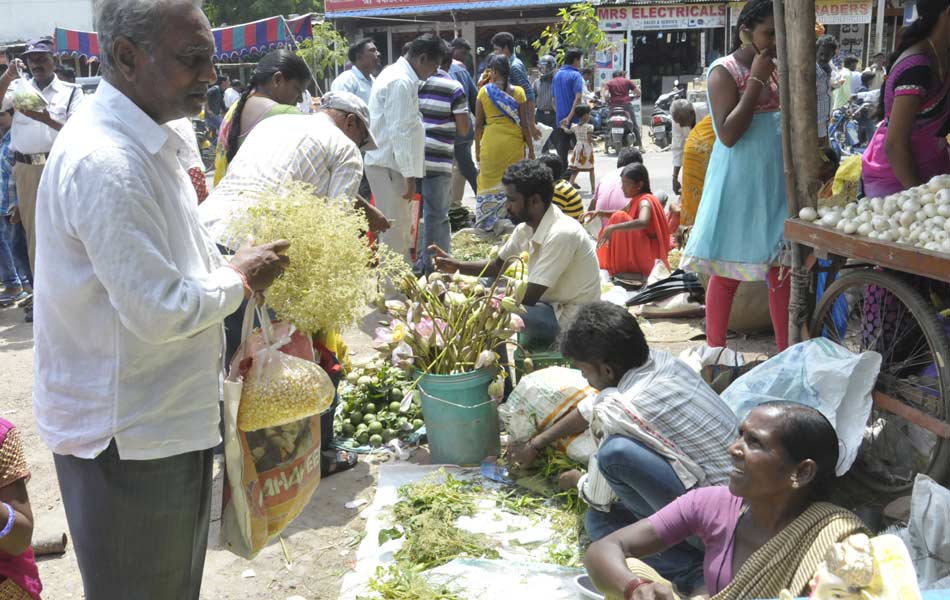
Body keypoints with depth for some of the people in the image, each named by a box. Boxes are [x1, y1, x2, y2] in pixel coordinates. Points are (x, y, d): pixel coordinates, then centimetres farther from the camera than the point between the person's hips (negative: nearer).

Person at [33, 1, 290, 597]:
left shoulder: (144, 142, 8)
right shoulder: (103, 162, -26)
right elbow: (160, 311, -28)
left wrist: (235, 265, 4)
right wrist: (240, 279, -12)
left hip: (166, 416, 10)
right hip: (126, 437, -10)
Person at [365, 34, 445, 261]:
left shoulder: (397, 75, 14)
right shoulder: (401, 82, -18)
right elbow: (400, 132, -22)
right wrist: (409, 175, -19)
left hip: (389, 163, 10)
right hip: (388, 165, -10)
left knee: (402, 226, 18)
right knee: (393, 232, -4)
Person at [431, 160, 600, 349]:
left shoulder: (561, 234, -26)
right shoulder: (526, 227, 1)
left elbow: (529, 297, -25)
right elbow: (498, 266, 15)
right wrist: (457, 266, -1)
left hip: (570, 321, -9)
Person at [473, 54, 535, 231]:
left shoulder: (484, 91, 0)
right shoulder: (518, 92, 0)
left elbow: (478, 124, 1)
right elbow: (524, 123, 0)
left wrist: (477, 147, 11)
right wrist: (530, 147, 8)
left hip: (491, 142, 0)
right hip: (514, 143, 1)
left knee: (490, 183, 8)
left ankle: (486, 223, 11)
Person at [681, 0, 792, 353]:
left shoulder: (775, 68, 13)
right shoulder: (725, 71, -9)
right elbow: (728, 134, -19)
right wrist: (757, 80, -18)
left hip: (777, 180, 7)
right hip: (739, 182, -7)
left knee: (783, 268, 8)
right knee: (728, 271, 1)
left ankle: (786, 351, 16)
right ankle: (715, 352, 13)